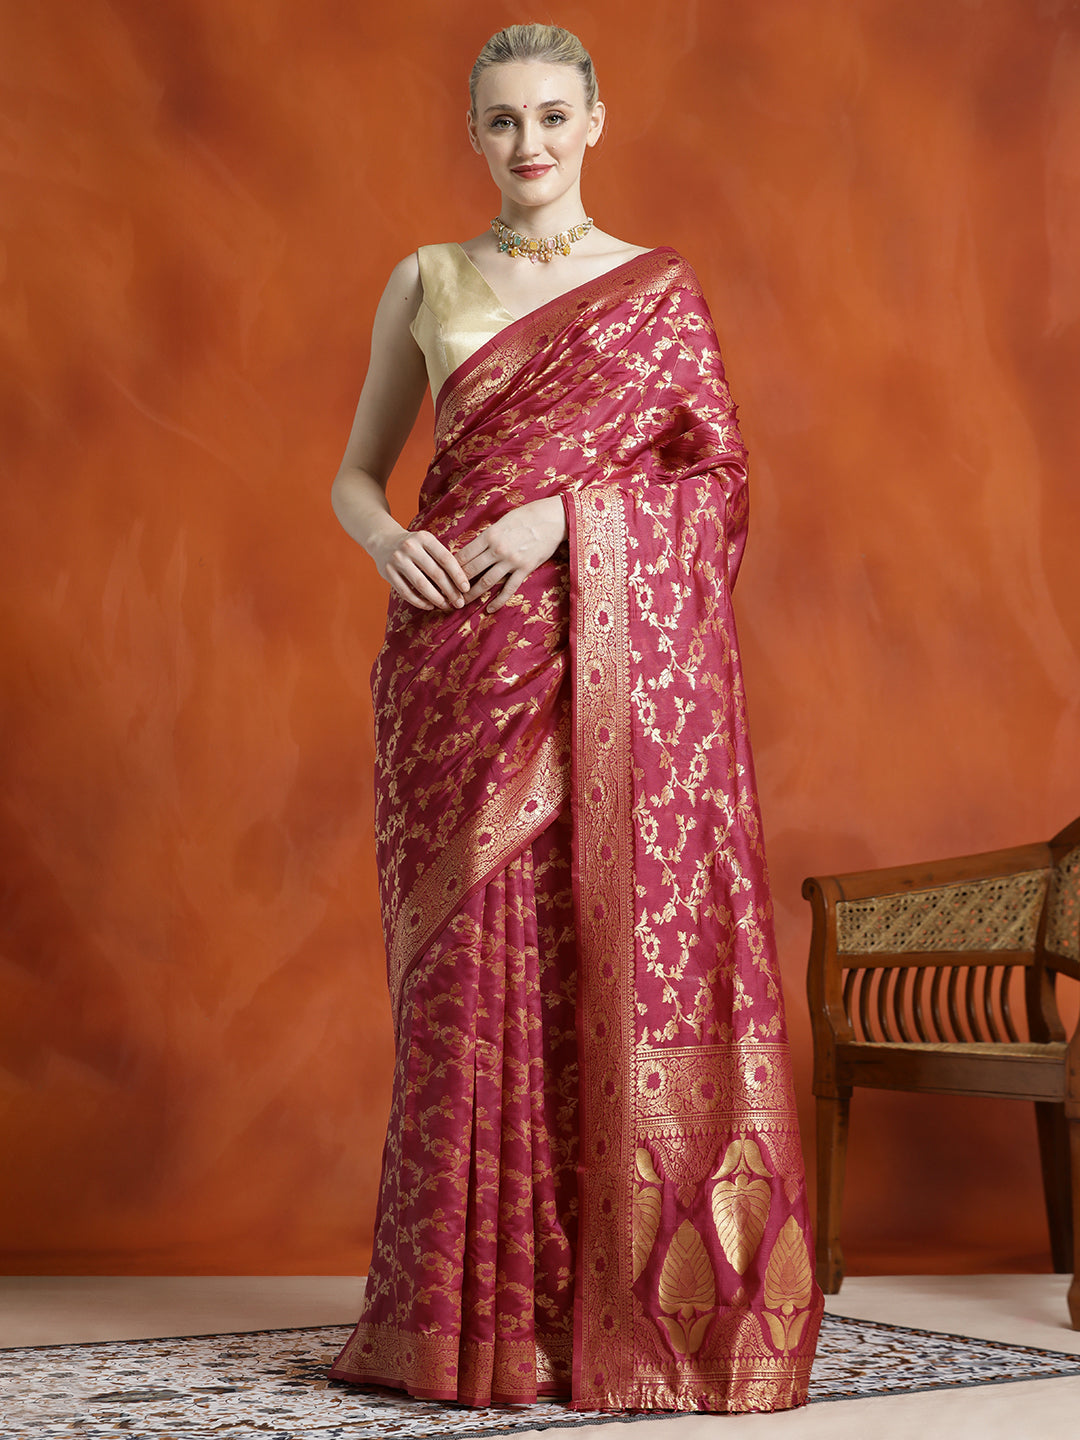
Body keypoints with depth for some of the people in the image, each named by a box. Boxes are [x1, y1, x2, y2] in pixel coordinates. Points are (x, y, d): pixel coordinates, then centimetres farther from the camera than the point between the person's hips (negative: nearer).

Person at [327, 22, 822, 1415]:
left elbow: (717, 474, 2)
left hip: (619, 659, -1)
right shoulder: (425, 282, 13)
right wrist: (392, 544, -8)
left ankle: (628, 1300, 7)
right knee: (471, 963, 0)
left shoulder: (661, 289, 9)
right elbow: (356, 475, 14)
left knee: (622, 953, -4)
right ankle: (476, 1310, 9)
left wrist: (564, 511, -12)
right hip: (463, 656, 1)